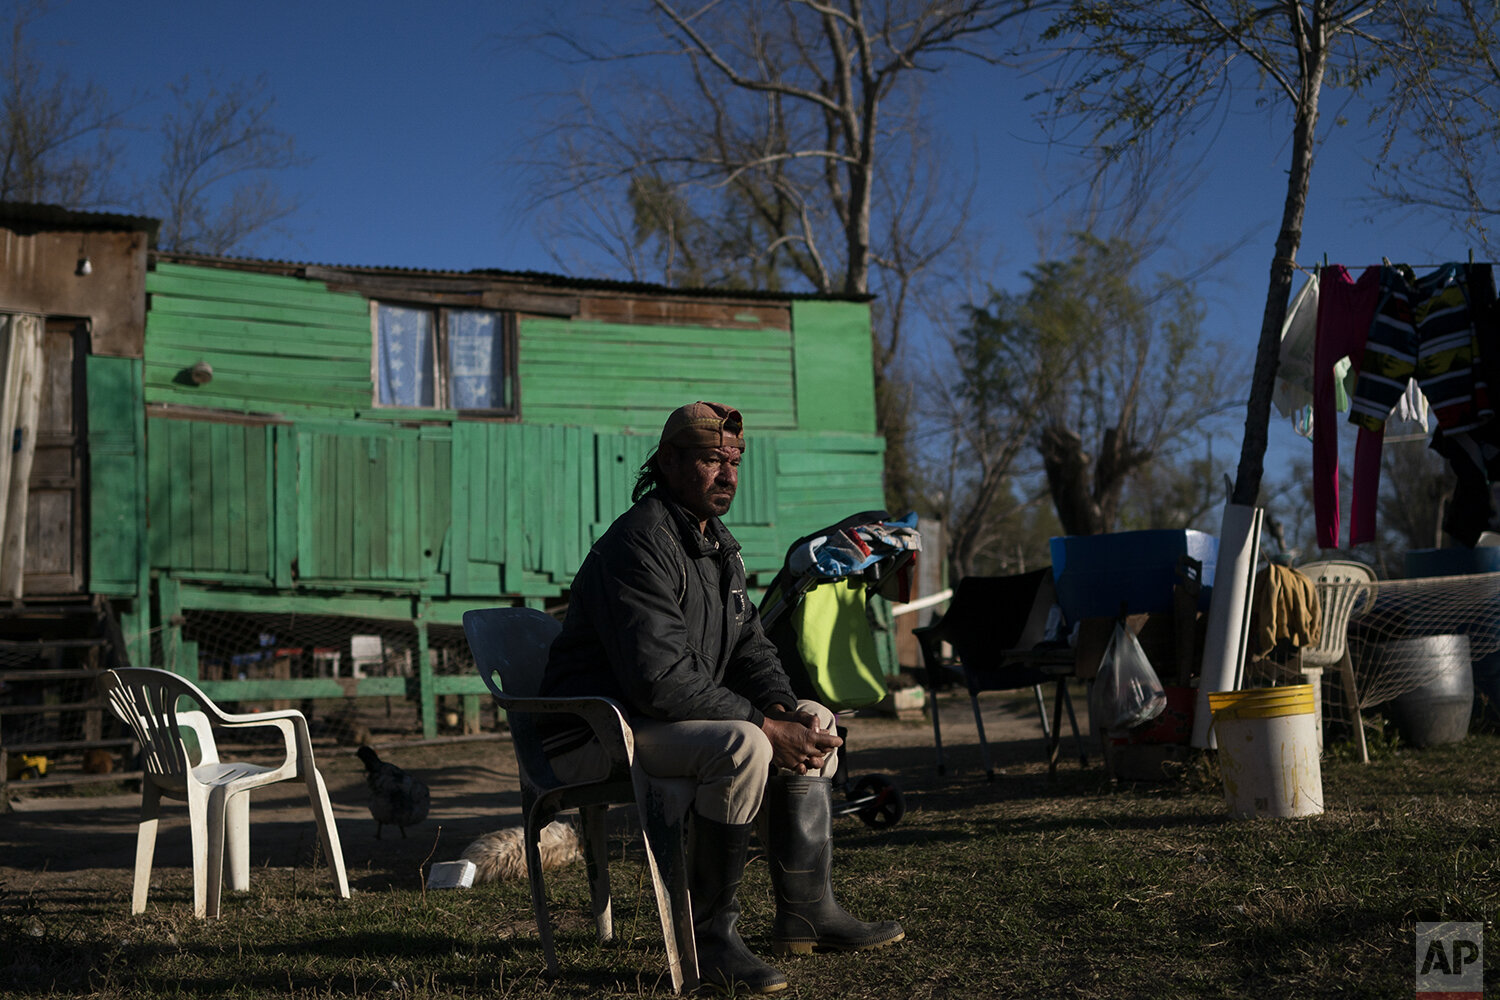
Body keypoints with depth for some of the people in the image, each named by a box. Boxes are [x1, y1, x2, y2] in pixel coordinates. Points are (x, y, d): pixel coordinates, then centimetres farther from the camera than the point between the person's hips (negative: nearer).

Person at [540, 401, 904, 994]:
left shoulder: (718, 543, 13)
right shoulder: (640, 544, -20)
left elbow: (751, 646, 15)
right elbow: (661, 680, -28)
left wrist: (782, 707, -7)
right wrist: (765, 726, -25)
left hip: (674, 719, 10)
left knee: (813, 722, 5)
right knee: (743, 747, -32)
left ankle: (806, 911, 8)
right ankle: (709, 935, -20)